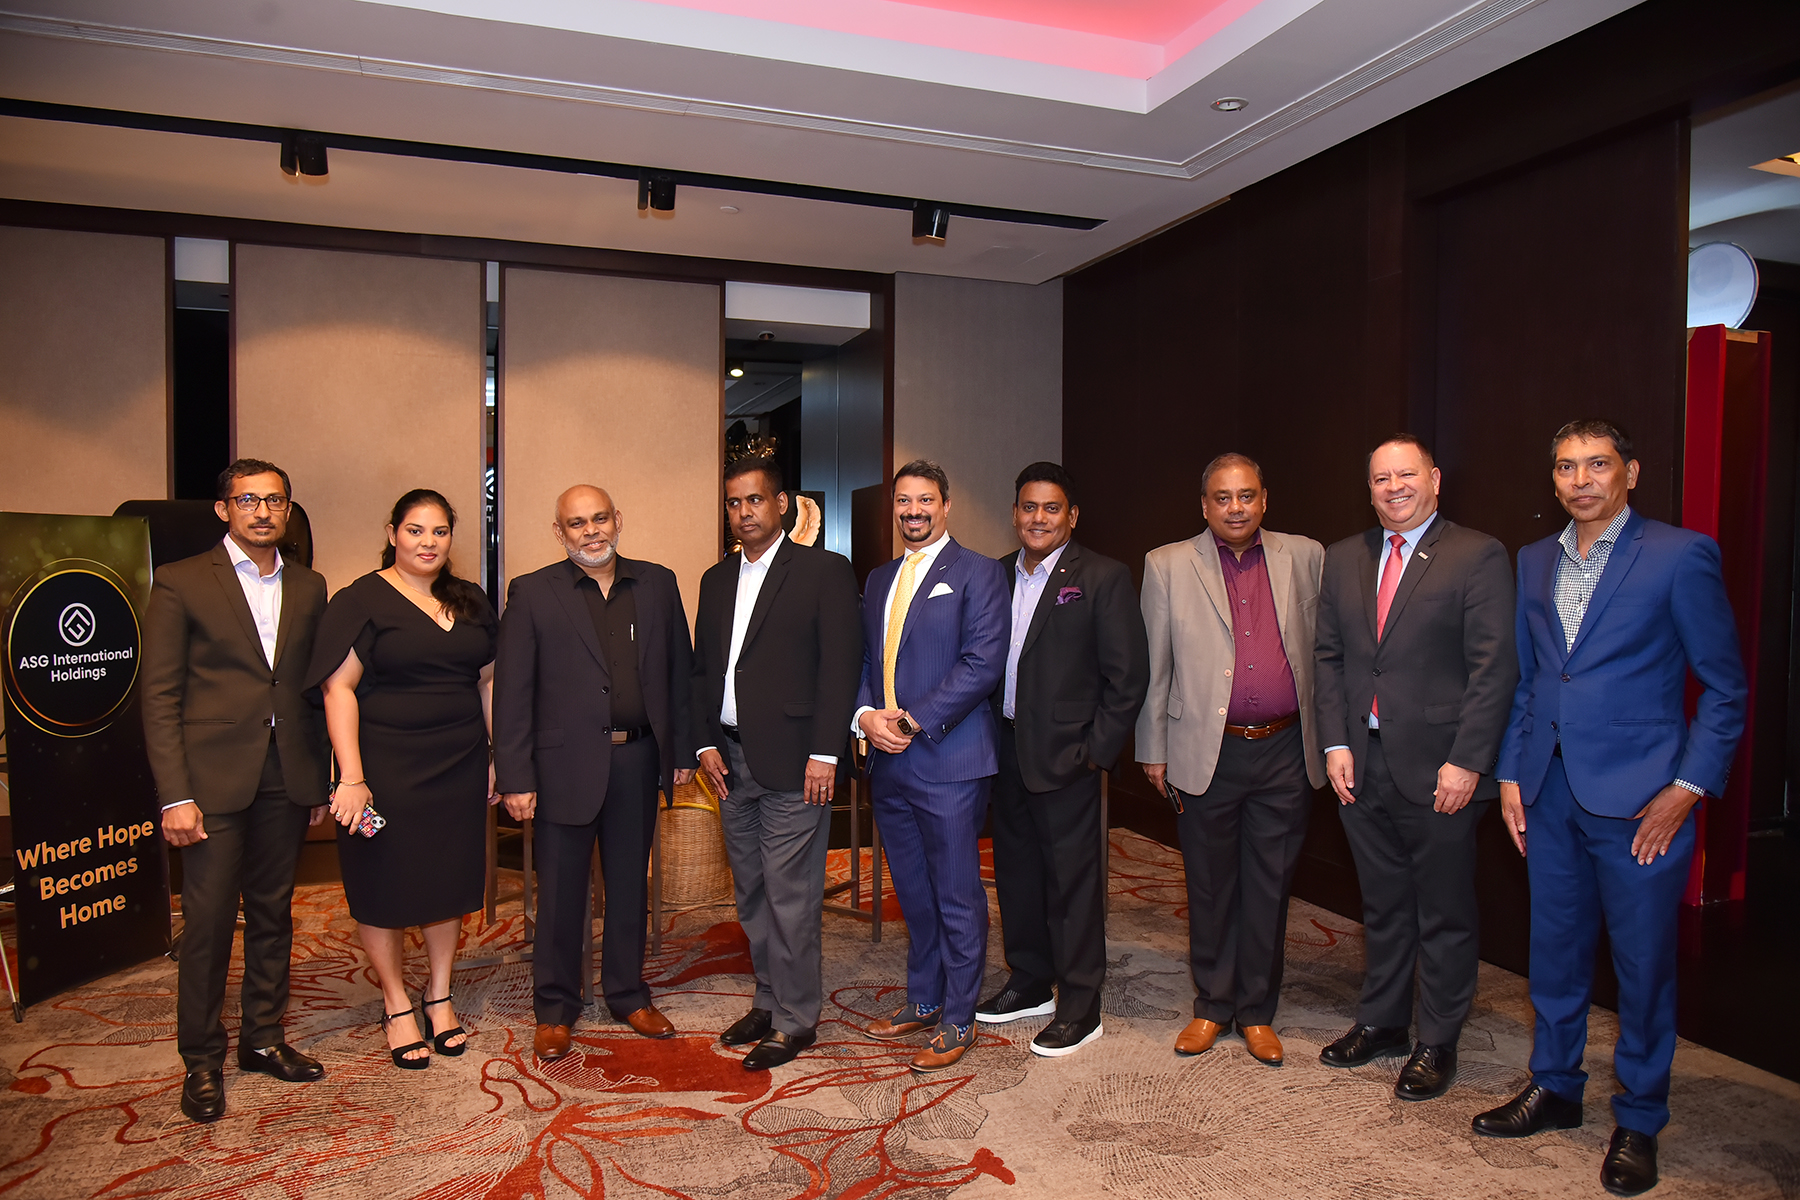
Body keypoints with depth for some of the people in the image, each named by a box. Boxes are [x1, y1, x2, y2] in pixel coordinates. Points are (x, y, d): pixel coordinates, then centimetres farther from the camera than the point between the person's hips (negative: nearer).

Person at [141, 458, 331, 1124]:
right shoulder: (181, 583, -2)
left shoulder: (308, 587, 10)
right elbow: (160, 696, -5)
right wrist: (175, 795, -11)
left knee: (273, 914, 13)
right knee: (208, 923, 3)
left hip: (286, 779, 4)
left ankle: (263, 1037, 28)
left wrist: (320, 782, 9)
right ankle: (201, 1061, 19)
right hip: (214, 778, -4)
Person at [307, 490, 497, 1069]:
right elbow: (338, 689, -12)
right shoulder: (361, 601, -6)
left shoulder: (470, 602, 9)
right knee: (385, 882, 7)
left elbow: (488, 680, 14)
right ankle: (396, 1005, 25)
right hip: (387, 770, -4)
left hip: (459, 768, 4)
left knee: (449, 876, 12)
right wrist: (352, 777, -19)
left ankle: (439, 995, 30)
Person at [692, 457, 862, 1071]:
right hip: (732, 761, 6)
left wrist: (824, 753, -14)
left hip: (791, 763, -6)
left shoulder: (824, 571, -4)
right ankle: (768, 1000, 28)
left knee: (791, 895, -1)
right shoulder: (716, 580, 15)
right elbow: (701, 667, 17)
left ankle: (796, 1020, 12)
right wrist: (706, 743, 6)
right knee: (751, 892, 14)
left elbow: (840, 666, -9)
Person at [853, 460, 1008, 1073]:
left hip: (949, 762, -6)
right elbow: (862, 661, 16)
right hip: (888, 764, 6)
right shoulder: (878, 580, 17)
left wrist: (914, 719, -17)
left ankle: (958, 1020, 17)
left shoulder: (977, 573, -4)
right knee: (914, 895, 17)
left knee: (957, 898, 3)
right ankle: (923, 1000, 32)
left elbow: (983, 663, -14)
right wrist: (866, 714, -4)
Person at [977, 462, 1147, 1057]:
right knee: (1015, 870, 16)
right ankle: (1030, 983, 33)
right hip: (1006, 751, 6)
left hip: (1065, 756, -6)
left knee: (1072, 879, 2)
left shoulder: (1103, 578, -6)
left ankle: (1079, 1007, 16)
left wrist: (1098, 750, -11)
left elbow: (1129, 674, -8)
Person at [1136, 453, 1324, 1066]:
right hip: (1205, 754, -1)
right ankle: (1212, 1006, 28)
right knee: (1210, 888, 10)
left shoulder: (1304, 557, 5)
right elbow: (1154, 666, 4)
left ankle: (1257, 1011, 26)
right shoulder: (1167, 565, 2)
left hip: (1285, 751, 1)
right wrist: (1153, 750, 4)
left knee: (1269, 888, 10)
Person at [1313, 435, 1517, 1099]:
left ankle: (1437, 1042, 25)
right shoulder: (1344, 558, 10)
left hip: (1439, 769, -4)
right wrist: (1336, 743, 1)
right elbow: (1329, 657, 10)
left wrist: (1466, 761, -16)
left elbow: (1494, 667, -11)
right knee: (1382, 906, 18)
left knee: (1444, 915, 9)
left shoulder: (1478, 556, -6)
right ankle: (1382, 1021, 35)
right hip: (1362, 767, 5)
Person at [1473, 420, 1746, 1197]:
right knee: (1555, 951, 15)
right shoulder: (1534, 562, 10)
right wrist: (1510, 775, 8)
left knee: (1644, 964, 7)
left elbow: (1725, 687, -4)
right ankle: (1554, 1089, 33)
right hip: (1550, 792, 5)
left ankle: (1638, 1122, 25)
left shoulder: (1681, 556, -5)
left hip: (1638, 797, -5)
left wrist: (1688, 788, -10)